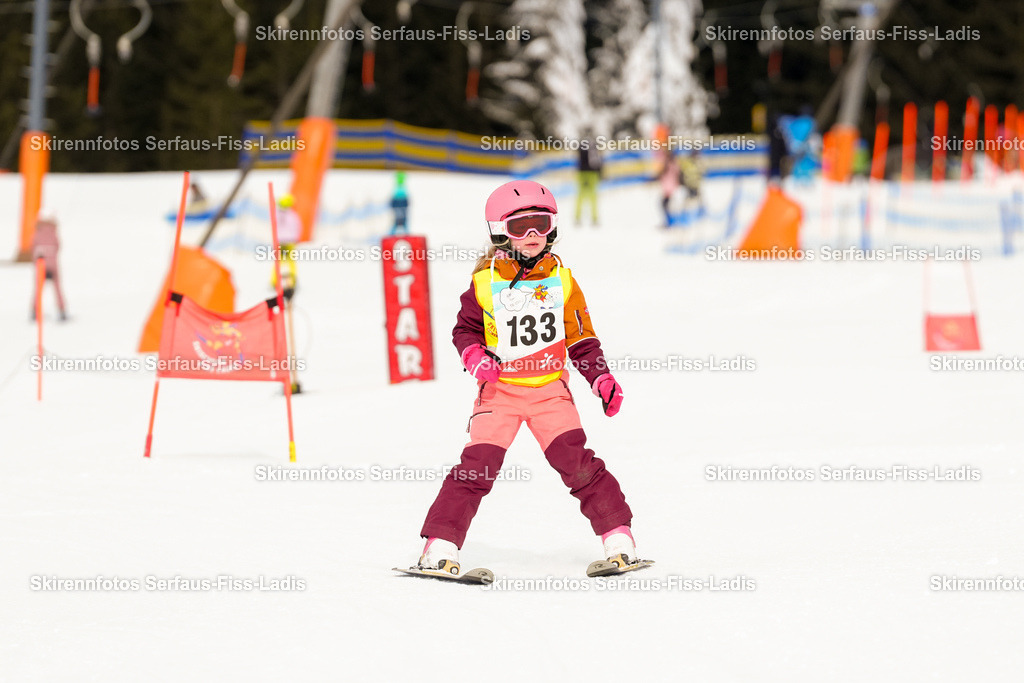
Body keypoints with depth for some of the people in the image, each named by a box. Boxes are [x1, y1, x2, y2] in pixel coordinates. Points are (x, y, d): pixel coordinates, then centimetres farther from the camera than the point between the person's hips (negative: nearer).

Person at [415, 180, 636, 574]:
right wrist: (476, 358, -12)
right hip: (499, 389, -1)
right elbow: (465, 330, 8)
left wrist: (601, 378, 0)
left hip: (550, 389, 1)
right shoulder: (486, 282, -2)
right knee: (477, 467, -11)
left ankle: (619, 539, -3)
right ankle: (440, 547, -6)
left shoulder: (561, 279, 4)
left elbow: (580, 338, 11)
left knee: (578, 463, -10)